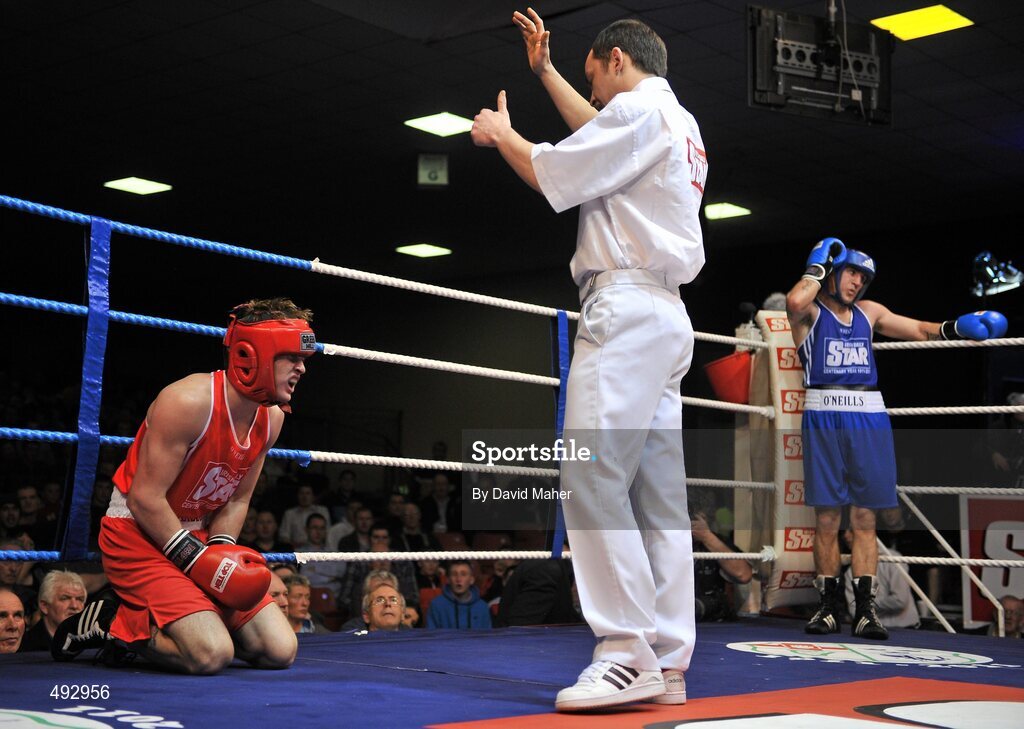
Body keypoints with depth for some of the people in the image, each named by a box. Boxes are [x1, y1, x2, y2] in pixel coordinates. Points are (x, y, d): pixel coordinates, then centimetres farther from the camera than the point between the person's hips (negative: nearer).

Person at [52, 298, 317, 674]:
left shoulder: (272, 417, 1)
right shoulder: (189, 402, -23)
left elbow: (237, 499, 9)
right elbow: (144, 498, -22)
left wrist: (220, 550, -9)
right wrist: (197, 559, -22)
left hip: (197, 538, 8)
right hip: (138, 534, -8)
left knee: (280, 652, 0)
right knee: (212, 654, -26)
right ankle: (109, 624, 0)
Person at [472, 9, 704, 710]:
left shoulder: (639, 109, -5)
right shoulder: (682, 125, 24)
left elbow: (552, 175, -5)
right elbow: (597, 133, 42)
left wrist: (500, 133, 14)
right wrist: (545, 71, 49)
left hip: (626, 307, -10)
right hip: (666, 316, 10)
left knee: (592, 477, -15)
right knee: (657, 495, 5)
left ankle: (629, 656, -20)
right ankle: (667, 664, 4)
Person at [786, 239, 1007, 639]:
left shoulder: (868, 311, 22)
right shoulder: (810, 311, 6)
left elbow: (918, 330, 24)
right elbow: (794, 302, -18)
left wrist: (955, 327, 7)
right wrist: (817, 267, -1)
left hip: (869, 417, 4)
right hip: (823, 415, -4)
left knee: (865, 518, 1)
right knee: (826, 518, -2)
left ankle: (865, 609, 2)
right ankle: (829, 606, 7)